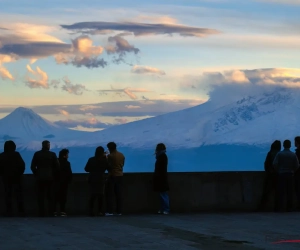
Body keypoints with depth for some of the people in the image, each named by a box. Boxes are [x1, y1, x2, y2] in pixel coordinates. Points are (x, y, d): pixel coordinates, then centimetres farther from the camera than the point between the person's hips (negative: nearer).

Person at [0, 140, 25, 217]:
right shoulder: (16, 155, -7)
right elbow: (22, 165, -8)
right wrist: (20, 173, 5)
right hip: (16, 177, 0)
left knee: (8, 195, 3)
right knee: (19, 194, 4)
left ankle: (9, 212, -2)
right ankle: (21, 211, 0)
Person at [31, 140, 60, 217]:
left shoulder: (37, 154, -1)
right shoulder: (52, 154, -2)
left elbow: (32, 166, -2)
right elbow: (57, 167, -3)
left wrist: (36, 174, 9)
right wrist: (53, 174, 10)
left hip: (40, 178, 0)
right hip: (50, 178, 0)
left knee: (41, 197, 2)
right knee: (50, 196, 5)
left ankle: (41, 213, -2)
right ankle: (51, 213, 0)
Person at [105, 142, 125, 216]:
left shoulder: (110, 156, -13)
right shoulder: (122, 155, 6)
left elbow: (108, 166, -10)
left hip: (112, 176, -6)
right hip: (120, 175, 6)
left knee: (109, 194, 0)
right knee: (119, 194, 7)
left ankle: (110, 211, -5)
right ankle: (119, 211, 4)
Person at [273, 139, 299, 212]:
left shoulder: (279, 154, -5)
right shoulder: (293, 155, 0)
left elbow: (275, 164, -11)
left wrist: (277, 171, 4)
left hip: (281, 174, -1)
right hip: (290, 175, 1)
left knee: (281, 191, 0)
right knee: (290, 192, 6)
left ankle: (280, 207, -4)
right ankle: (289, 207, 6)